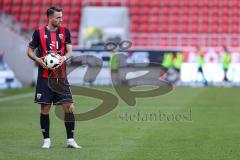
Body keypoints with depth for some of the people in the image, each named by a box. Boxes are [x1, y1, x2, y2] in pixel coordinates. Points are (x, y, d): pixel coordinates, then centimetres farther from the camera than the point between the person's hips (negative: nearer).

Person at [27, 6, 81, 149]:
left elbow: (69, 51, 5)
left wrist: (64, 57, -17)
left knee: (69, 107, -5)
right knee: (45, 109, 1)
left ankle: (70, 140, 5)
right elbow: (30, 51, 6)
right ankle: (47, 140, 14)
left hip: (61, 76, 2)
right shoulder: (39, 32, 0)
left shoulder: (65, 32, 6)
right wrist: (38, 60, -13)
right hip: (45, 77, -2)